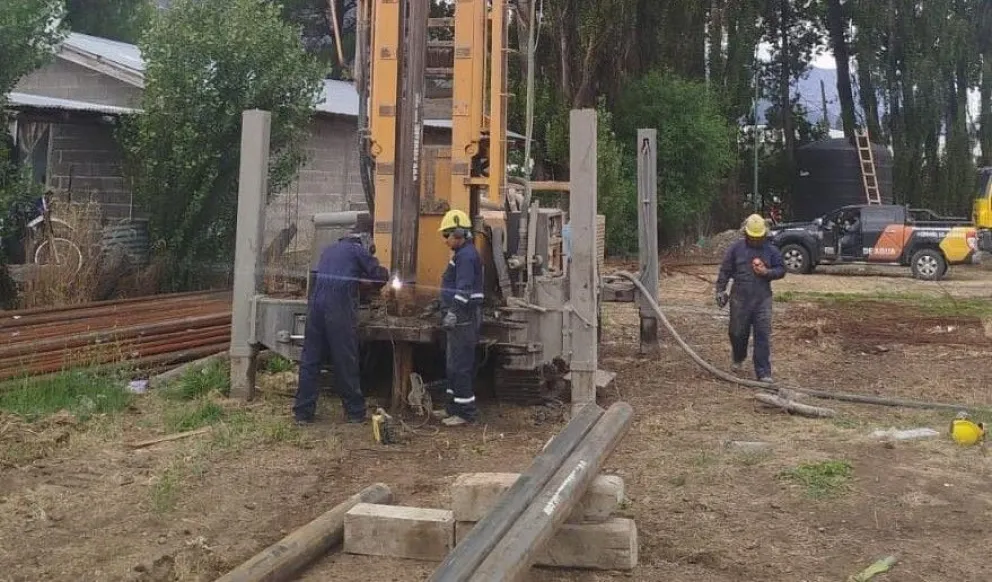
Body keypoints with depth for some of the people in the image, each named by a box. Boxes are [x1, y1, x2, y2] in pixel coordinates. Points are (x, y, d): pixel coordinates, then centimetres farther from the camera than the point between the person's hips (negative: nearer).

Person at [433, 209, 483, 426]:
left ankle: (466, 412, -3)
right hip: (459, 318, 11)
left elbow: (464, 289, -24)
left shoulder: (467, 256, -16)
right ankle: (454, 407, 26)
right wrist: (448, 311, 27)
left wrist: (453, 313, -28)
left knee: (460, 366, -8)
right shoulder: (461, 254, 18)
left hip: (464, 318, -11)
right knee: (453, 365, 17)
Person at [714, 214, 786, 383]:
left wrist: (767, 272, -10)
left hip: (762, 299, 0)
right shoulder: (736, 248, 3)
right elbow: (725, 271, 5)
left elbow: (781, 270, 9)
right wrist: (720, 290, 0)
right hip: (740, 299, 0)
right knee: (738, 332, 10)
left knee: (763, 336, -4)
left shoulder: (771, 250, 6)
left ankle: (764, 373, -1)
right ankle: (738, 359, 40)